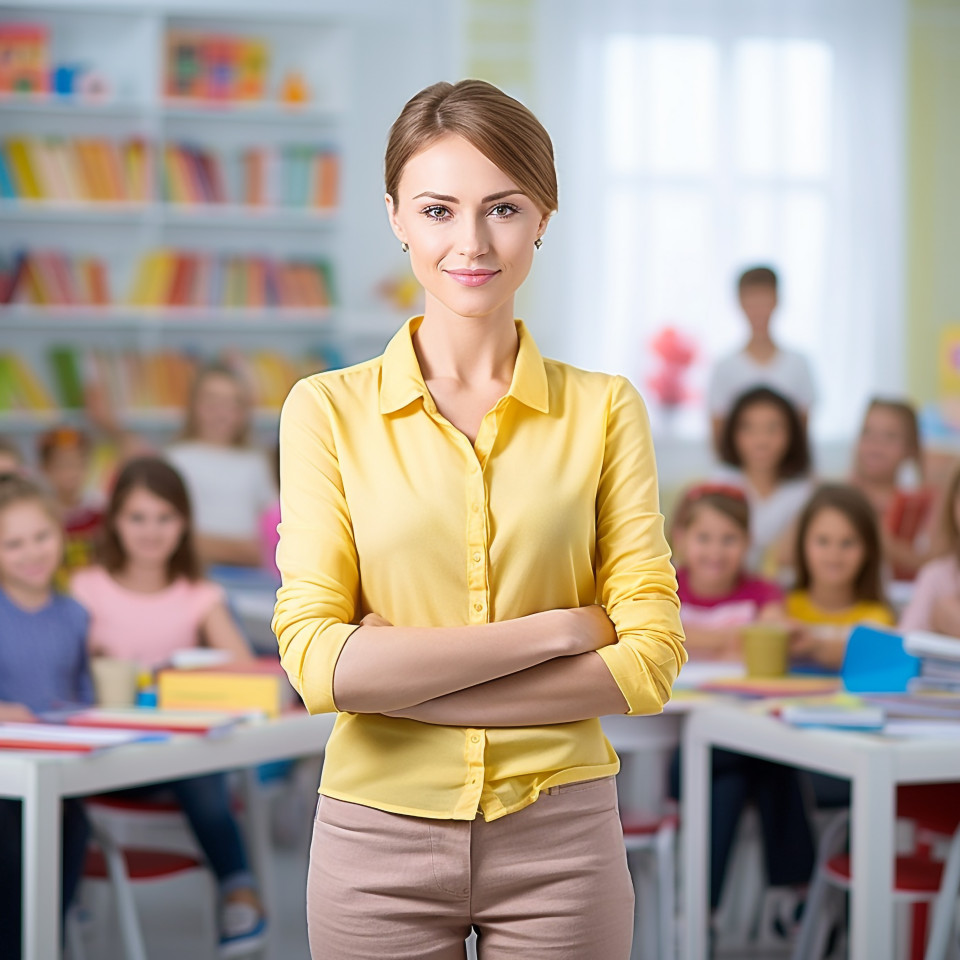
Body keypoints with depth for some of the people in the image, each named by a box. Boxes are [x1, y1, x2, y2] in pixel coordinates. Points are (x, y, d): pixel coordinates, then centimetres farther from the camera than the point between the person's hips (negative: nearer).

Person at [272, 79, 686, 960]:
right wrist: (555, 630, -14)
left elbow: (650, 658, -7)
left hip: (558, 833, 0)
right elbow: (318, 658, -11)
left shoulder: (605, 409, -1)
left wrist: (402, 678, -13)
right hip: (379, 833, 0)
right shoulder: (328, 410, -2)